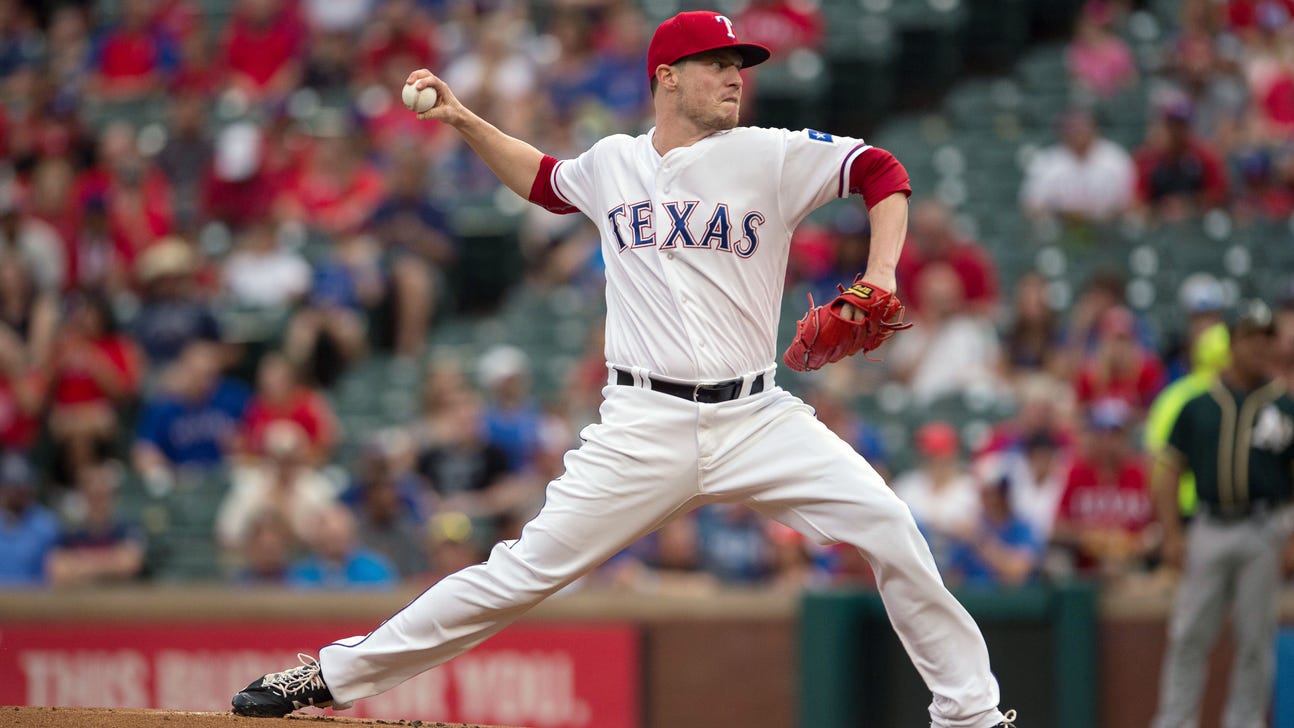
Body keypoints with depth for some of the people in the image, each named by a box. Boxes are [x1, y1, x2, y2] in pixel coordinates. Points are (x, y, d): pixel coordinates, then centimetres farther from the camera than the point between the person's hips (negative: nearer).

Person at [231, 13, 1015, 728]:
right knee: (525, 571, -5)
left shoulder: (769, 156, 0)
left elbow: (882, 172, -2)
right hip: (646, 426, 0)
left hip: (756, 418, 0)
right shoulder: (613, 163, 9)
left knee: (889, 525, -16)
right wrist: (465, 121, 21)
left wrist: (880, 280, -15)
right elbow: (544, 180, 31)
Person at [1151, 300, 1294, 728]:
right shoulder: (1199, 406, 8)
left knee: (1255, 637, 2)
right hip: (1209, 529, 1)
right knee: (1189, 633, 0)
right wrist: (1172, 534, -1)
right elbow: (1170, 469, 9)